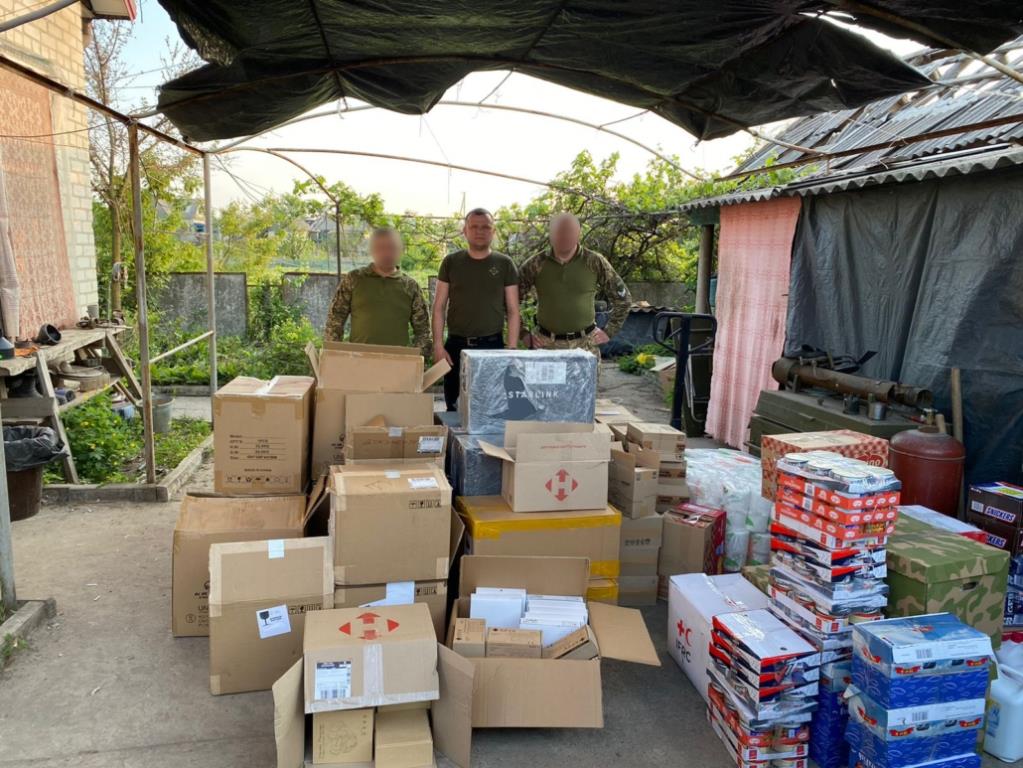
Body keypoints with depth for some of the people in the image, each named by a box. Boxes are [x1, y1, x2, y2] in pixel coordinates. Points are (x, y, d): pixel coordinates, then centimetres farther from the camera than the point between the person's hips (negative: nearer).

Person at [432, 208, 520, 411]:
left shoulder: (504, 264, 3)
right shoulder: (451, 262, 5)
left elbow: (513, 310, 3)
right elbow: (439, 307, 5)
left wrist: (512, 349, -5)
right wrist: (438, 345, -3)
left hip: (492, 346, -1)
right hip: (456, 346, 1)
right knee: (454, 408, 6)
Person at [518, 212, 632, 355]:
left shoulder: (595, 263, -2)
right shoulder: (535, 264, -2)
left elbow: (623, 299, 8)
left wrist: (609, 332, 4)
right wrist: (524, 334, 1)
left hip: (585, 344, 0)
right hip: (545, 344, 0)